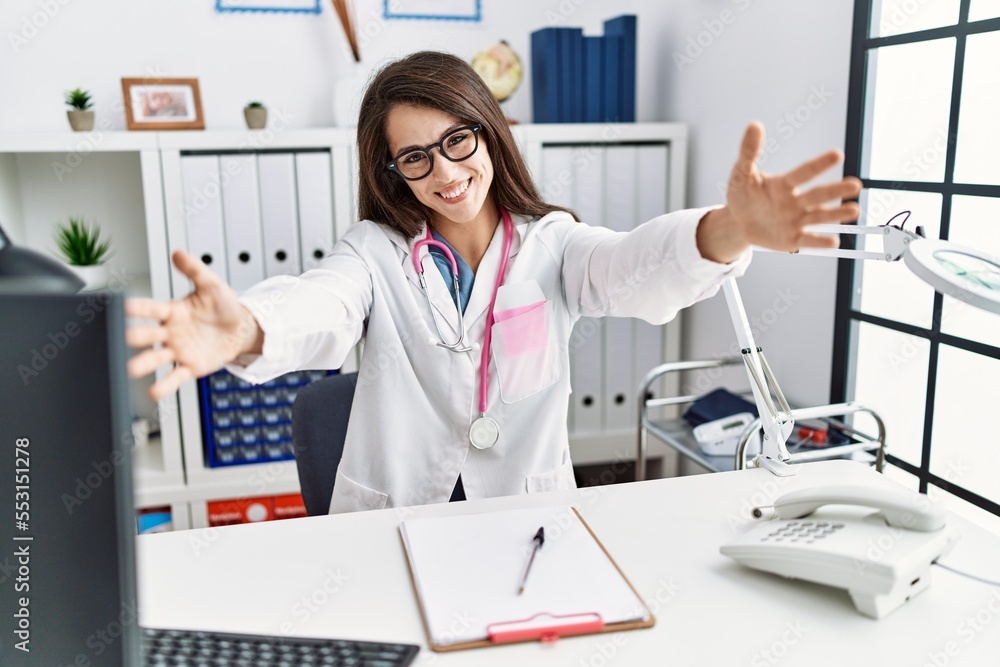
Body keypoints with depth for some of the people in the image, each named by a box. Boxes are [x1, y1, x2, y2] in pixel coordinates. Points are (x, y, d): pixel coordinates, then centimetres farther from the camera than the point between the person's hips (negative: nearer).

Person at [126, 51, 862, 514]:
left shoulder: (551, 244, 0)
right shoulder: (377, 251, -1)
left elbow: (635, 269, -19)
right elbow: (320, 305, -21)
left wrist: (733, 229, -42)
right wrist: (245, 333, -46)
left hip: (529, 527, 1)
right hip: (390, 533, 0)